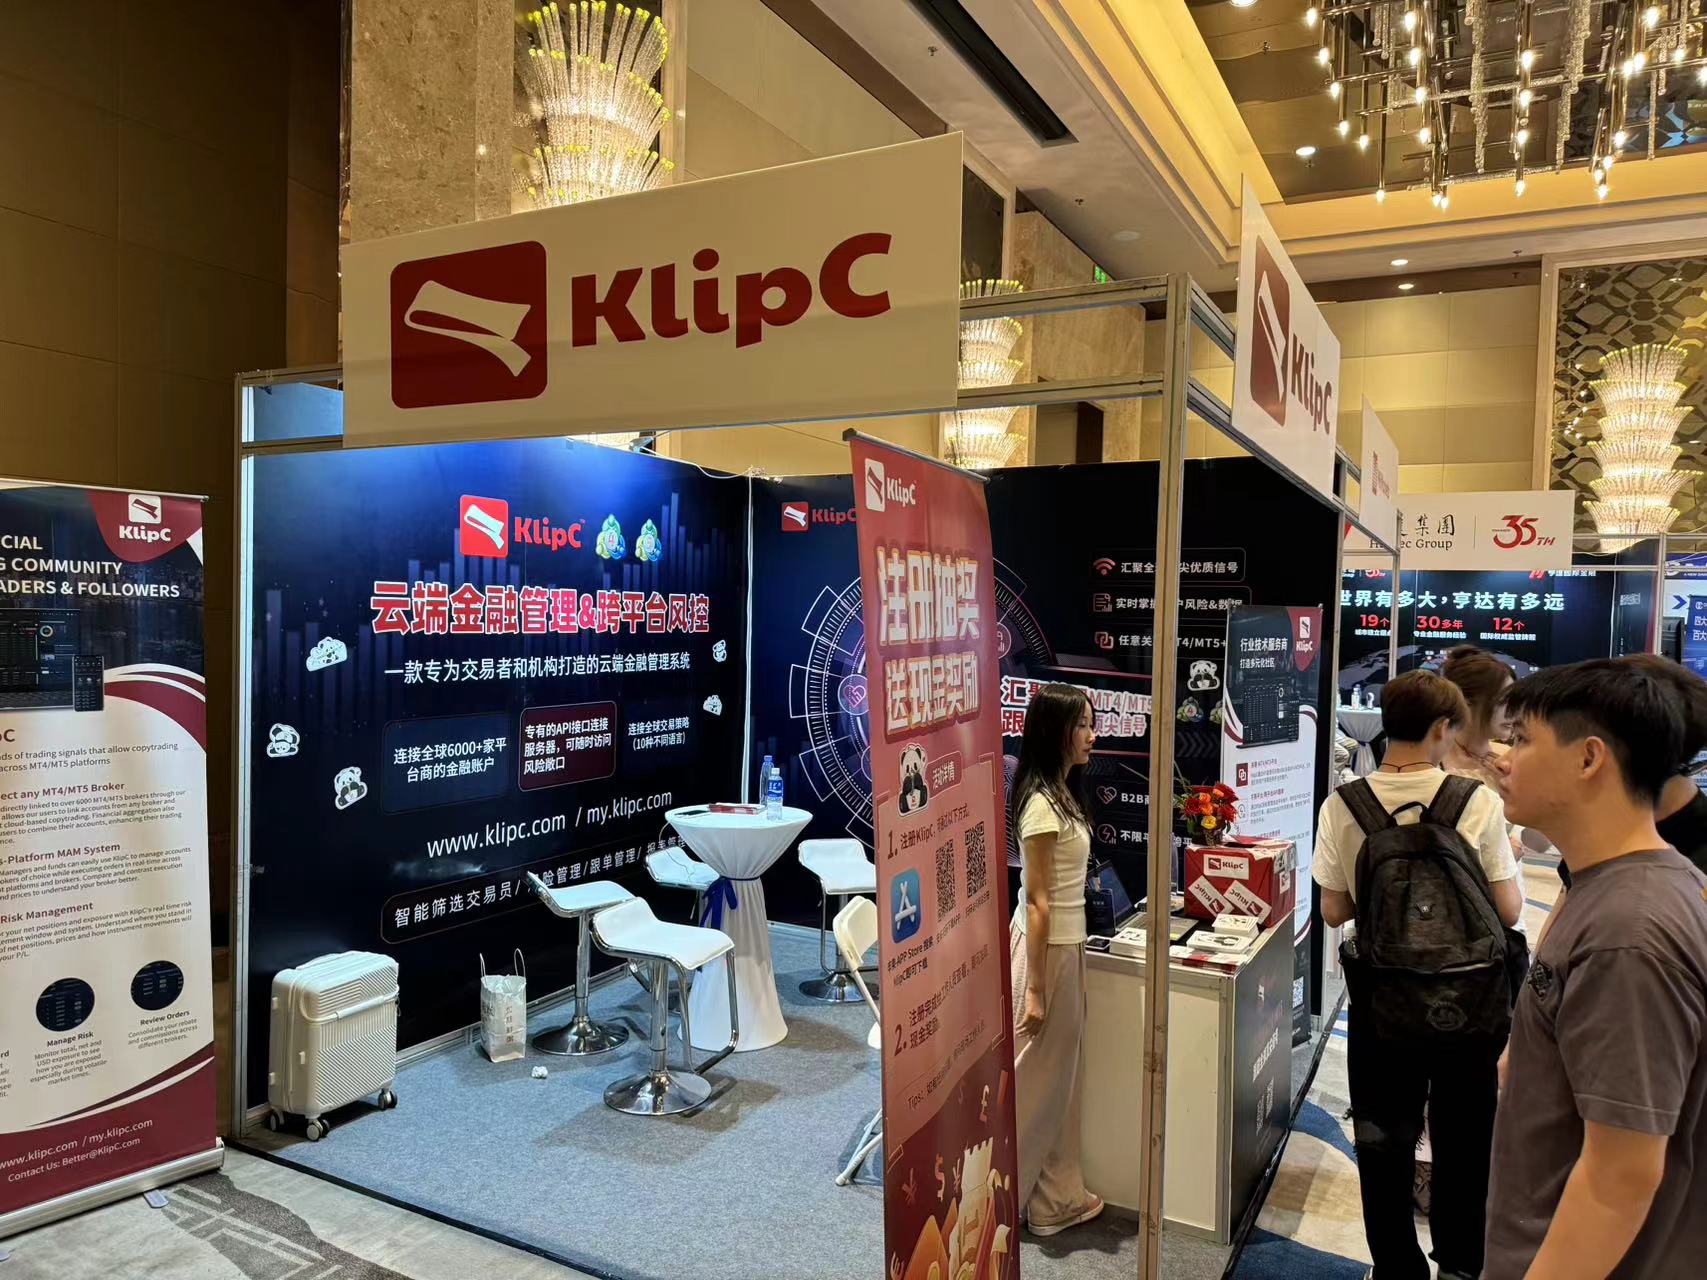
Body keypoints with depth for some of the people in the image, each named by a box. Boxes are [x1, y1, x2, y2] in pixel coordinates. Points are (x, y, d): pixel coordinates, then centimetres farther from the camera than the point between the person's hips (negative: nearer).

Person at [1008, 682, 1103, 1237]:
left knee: (1059, 1073, 18)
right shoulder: (1042, 804, -21)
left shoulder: (1060, 792, 7)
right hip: (1046, 948, -9)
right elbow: (1037, 902, -21)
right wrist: (1035, 987, -18)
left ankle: (1057, 1196, 32)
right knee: (1031, 1079, 5)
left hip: (1067, 943, 9)